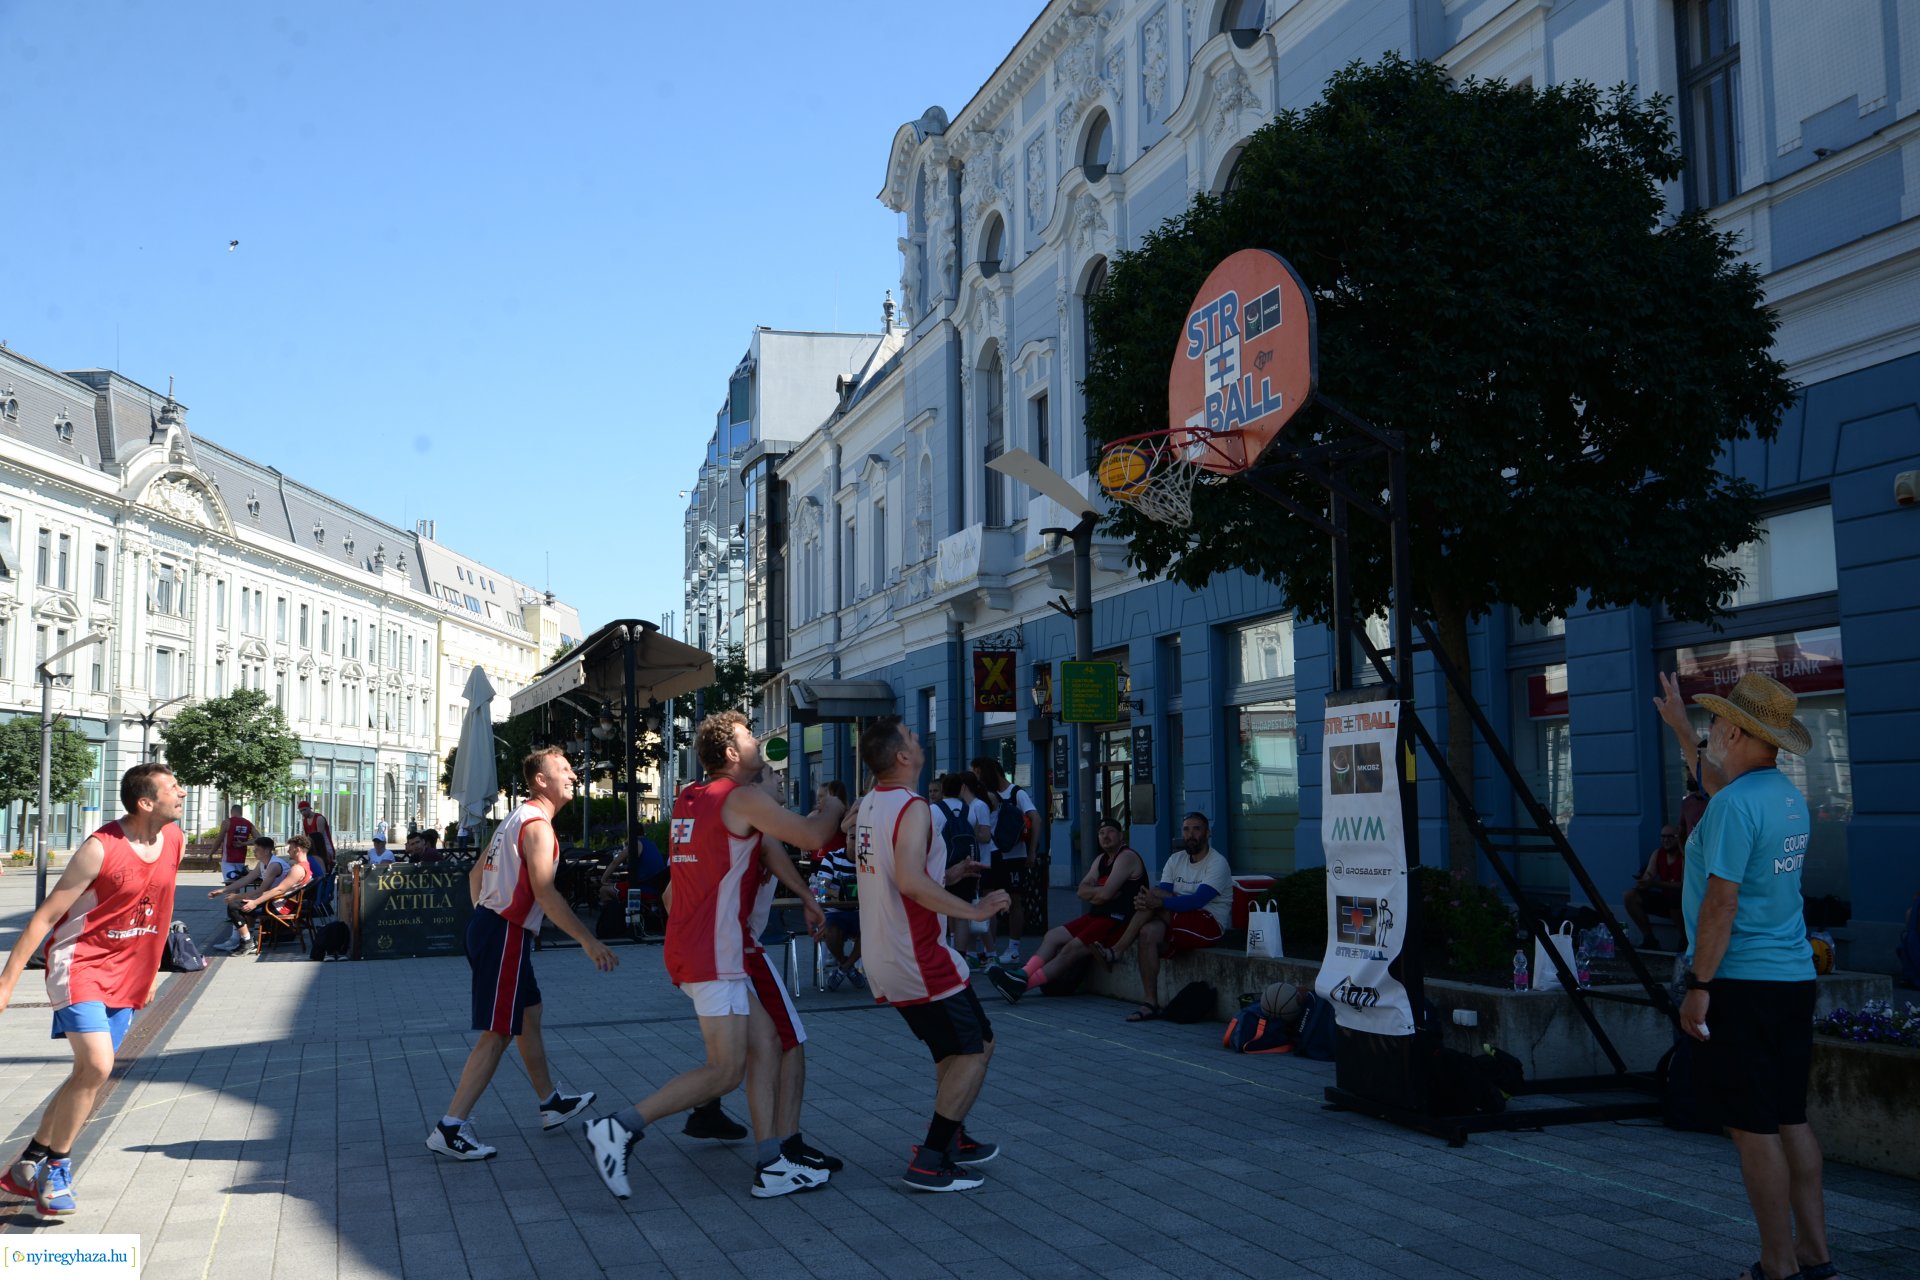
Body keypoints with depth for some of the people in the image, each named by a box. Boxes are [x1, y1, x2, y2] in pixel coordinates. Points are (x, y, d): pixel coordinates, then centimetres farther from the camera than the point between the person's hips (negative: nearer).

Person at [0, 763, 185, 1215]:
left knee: (90, 1075, 8)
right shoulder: (99, 850, -19)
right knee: (96, 1066, -20)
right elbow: (45, 915, -15)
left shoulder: (175, 841, 1)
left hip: (127, 975, 7)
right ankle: (56, 1168, -1)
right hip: (80, 963, -7)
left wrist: (151, 967, 21)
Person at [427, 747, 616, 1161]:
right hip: (506, 933, -11)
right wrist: (588, 941, -24)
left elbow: (476, 874, 22)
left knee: (528, 1014, 20)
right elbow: (545, 893, -24)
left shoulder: (517, 818, 16)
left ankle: (551, 1103, 32)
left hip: (489, 923, 11)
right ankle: (450, 1128, -9)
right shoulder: (538, 825, -15)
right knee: (496, 1033, -8)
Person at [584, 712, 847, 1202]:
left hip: (691, 946, 9)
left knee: (765, 1043, 9)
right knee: (725, 1071, -7)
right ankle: (620, 1128, -7)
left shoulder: (687, 798, 14)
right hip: (714, 954, -9)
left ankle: (772, 1163, 7)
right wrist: (831, 810, 12)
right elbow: (812, 837, -11)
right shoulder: (745, 798, -11)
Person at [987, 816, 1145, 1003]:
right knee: (1053, 936, -1)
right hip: (1098, 916, 10)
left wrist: (1093, 892, 0)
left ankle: (1024, 984, -27)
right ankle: (1023, 975, -15)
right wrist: (1100, 892, -10)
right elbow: (1082, 891, 9)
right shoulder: (1101, 859, 20)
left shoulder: (1127, 857, -10)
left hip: (1119, 921, -10)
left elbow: (1105, 894, -20)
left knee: (1072, 948, -21)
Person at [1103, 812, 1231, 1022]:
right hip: (1178, 923, 6)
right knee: (1148, 933, -29)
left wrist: (1159, 901, -30)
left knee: (1155, 894, -24)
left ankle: (1118, 950, -26)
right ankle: (1151, 1003, -28)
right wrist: (1145, 901, -21)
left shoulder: (1217, 863, -7)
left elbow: (1197, 901, -21)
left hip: (1209, 924, -6)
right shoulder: (1176, 860, 14)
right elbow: (1160, 898, 3)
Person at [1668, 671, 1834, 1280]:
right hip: (1794, 978, 9)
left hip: (1743, 981, -9)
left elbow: (1722, 901, -21)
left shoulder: (1735, 805, -18)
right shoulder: (1789, 796, 11)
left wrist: (1699, 985, -16)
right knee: (1791, 1120, 14)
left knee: (1754, 1128, -3)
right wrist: (1678, 722, 41)